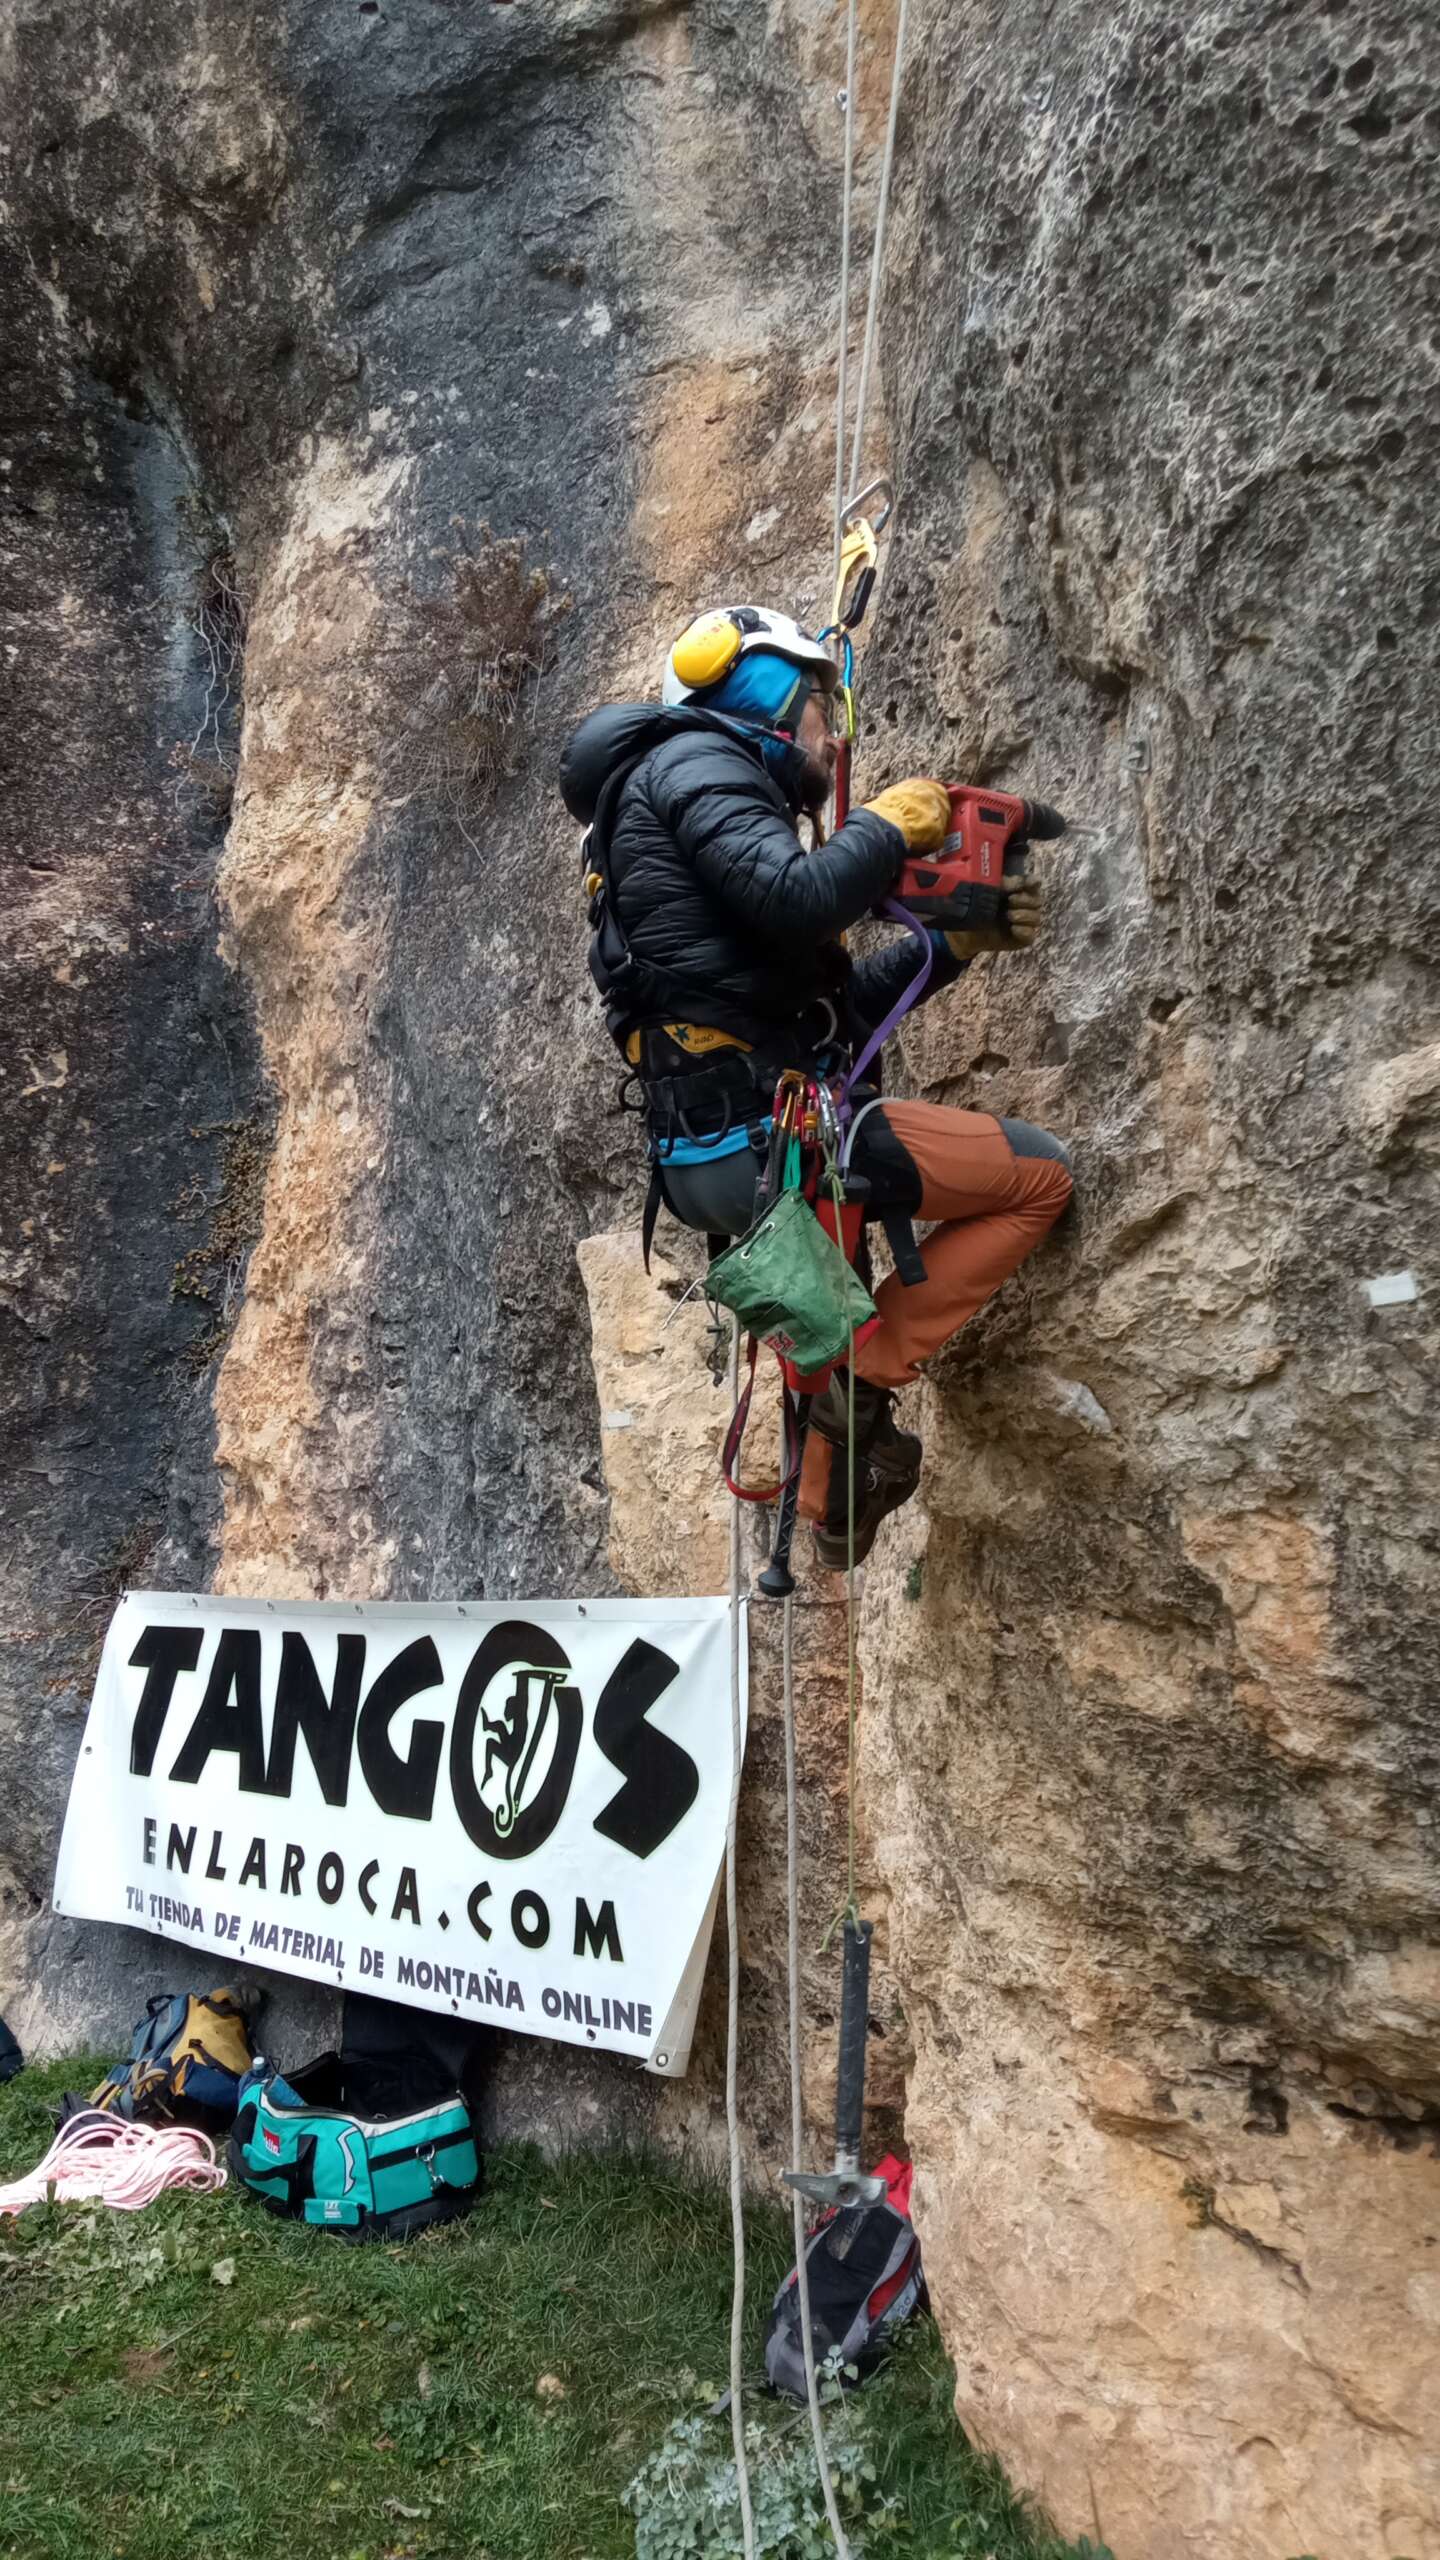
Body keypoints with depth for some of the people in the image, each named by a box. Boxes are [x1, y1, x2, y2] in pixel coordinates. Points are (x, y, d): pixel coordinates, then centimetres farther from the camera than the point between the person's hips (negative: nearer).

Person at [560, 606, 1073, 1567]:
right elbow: (797, 900, -24)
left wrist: (961, 942, 19)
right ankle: (872, 1376, -3)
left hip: (705, 1158, 10)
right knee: (1041, 1173, -1)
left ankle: (830, 1511, 48)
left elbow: (837, 1003, 24)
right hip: (766, 1131, -10)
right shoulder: (696, 759, -3)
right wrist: (893, 822, -6)